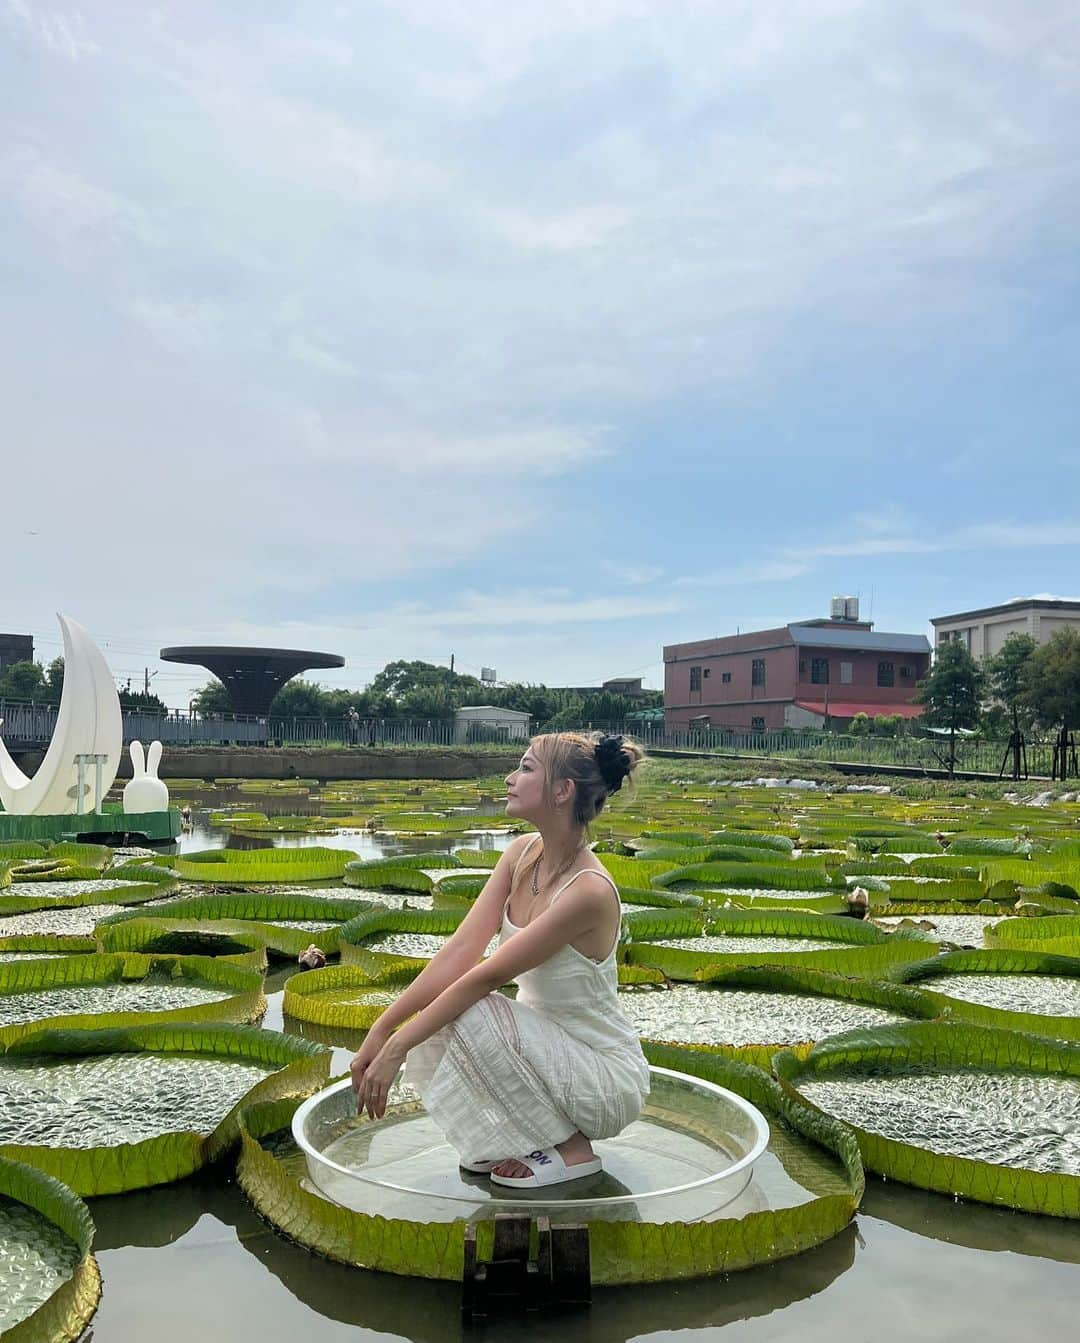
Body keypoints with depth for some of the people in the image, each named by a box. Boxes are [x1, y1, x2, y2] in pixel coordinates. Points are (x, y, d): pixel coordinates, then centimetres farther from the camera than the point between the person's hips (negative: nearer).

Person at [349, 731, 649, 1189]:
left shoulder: (589, 891, -28)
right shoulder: (522, 853, -4)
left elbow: (486, 976, -28)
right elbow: (460, 952, -10)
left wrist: (396, 1048, -23)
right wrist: (380, 1031, -16)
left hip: (609, 1082, -7)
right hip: (552, 1050, 7)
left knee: (469, 1013, -27)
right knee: (428, 1030, -12)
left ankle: (569, 1148, -6)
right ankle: (513, 1135, 10)